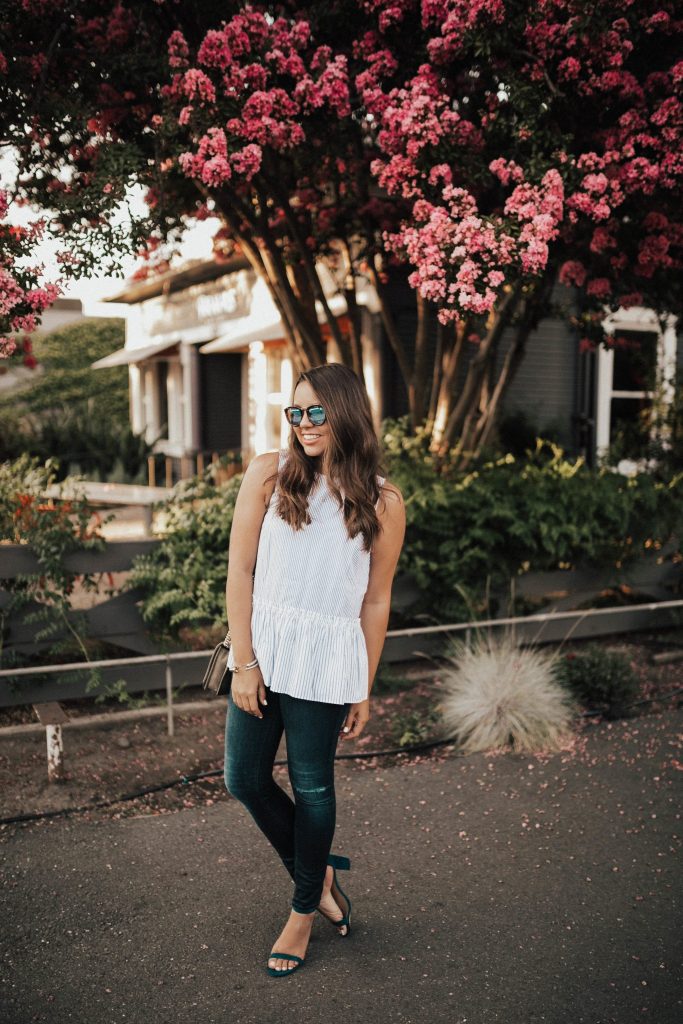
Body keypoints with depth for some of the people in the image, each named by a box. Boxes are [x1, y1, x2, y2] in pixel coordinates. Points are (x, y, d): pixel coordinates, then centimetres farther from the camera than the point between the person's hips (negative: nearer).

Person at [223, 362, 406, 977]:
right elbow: (239, 569, -2)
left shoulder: (383, 503, -4)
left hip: (327, 660, -2)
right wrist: (244, 662, -6)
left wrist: (364, 691, 4)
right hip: (262, 647, 3)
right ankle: (318, 873, 36)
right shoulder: (269, 473, -2)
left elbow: (376, 601, 2)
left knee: (312, 788, 9)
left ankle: (305, 909, 34)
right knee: (244, 781, 10)